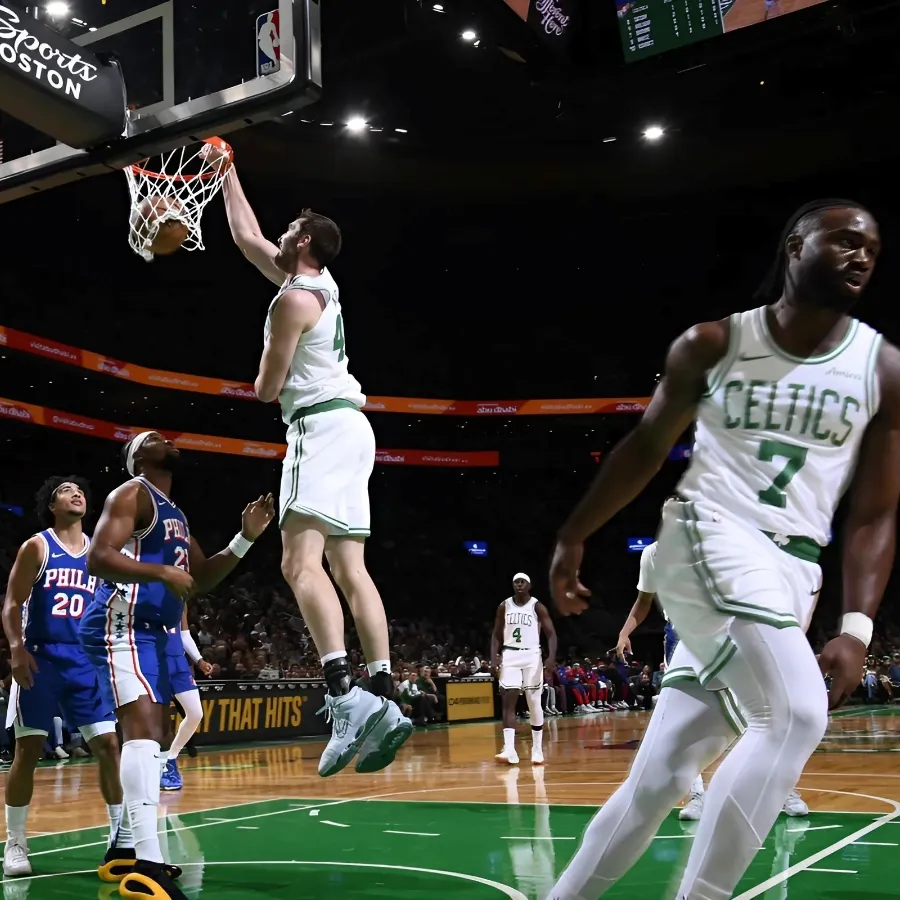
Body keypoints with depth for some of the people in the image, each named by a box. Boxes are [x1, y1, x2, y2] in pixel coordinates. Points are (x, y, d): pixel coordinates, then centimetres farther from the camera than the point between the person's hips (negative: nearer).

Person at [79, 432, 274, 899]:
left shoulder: (175, 515, 23)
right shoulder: (132, 494, -5)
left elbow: (203, 578, 23)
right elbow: (98, 558, -18)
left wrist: (245, 538, 12)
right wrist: (162, 572, -24)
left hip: (150, 631, 11)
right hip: (122, 624, -11)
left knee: (149, 735, 15)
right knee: (143, 728, -23)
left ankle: (124, 851, 26)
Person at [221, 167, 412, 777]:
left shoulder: (293, 298, -8)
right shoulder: (319, 282, 19)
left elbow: (267, 389, -7)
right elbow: (245, 236, 32)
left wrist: (266, 376, 17)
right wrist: (227, 171, 39)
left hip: (322, 427, -10)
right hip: (348, 426, 10)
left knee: (300, 562, -20)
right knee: (350, 571, 4)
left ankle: (346, 697, -33)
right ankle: (384, 701, -1)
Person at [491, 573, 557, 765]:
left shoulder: (537, 606, -3)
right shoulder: (504, 606, 5)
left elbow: (551, 633, -6)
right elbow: (496, 635, 10)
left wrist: (551, 657, -20)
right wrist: (494, 658, -2)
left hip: (532, 656, -2)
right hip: (510, 656, 2)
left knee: (534, 704, 2)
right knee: (508, 701, -9)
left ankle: (537, 750, 12)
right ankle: (509, 750, -14)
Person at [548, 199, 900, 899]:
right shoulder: (714, 344, 1)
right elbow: (647, 446, 11)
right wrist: (573, 538, 14)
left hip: (793, 569, 3)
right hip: (710, 536, -3)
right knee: (797, 713, -25)